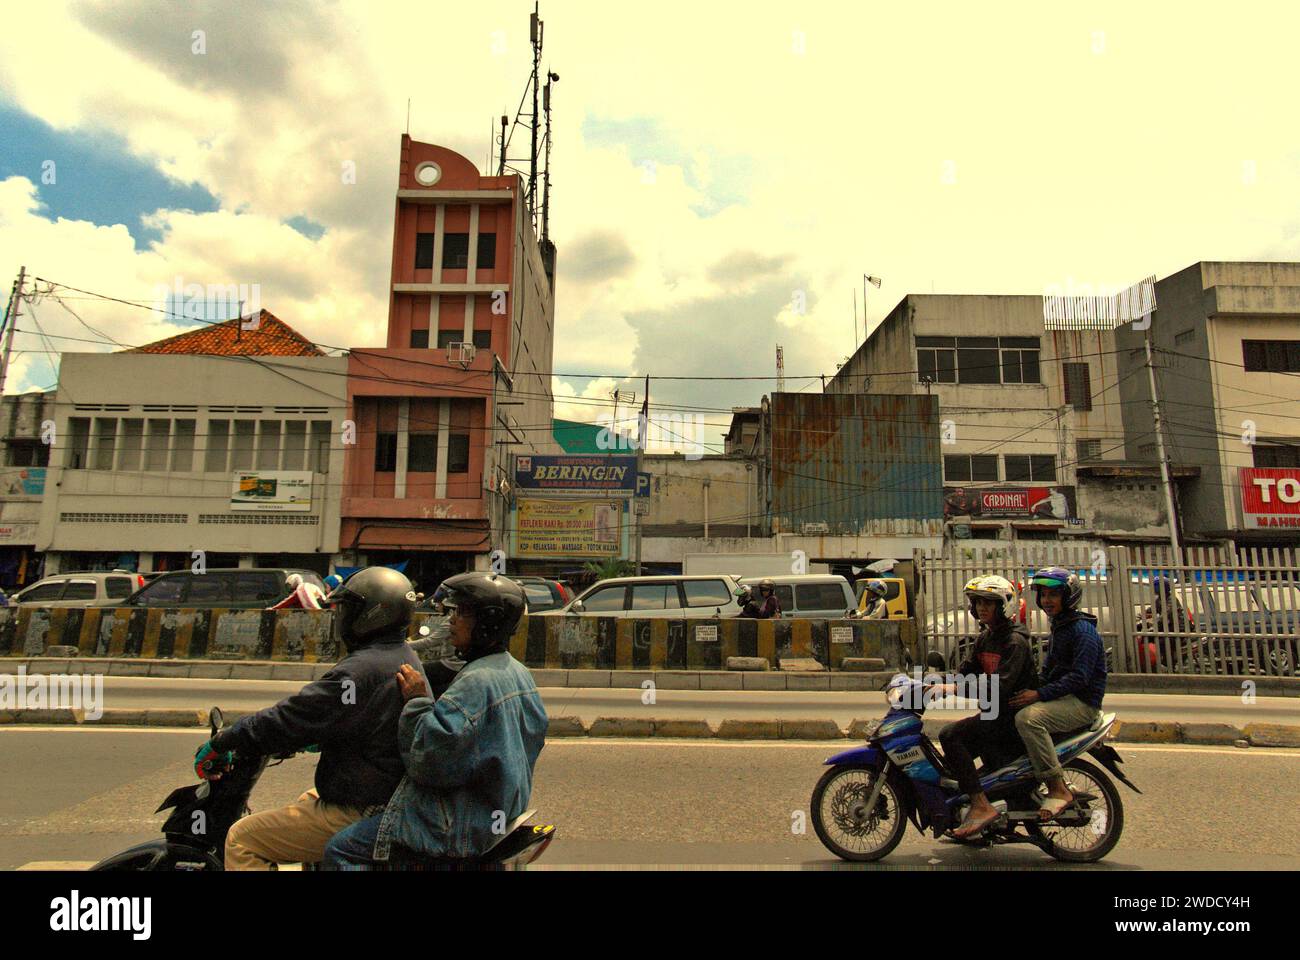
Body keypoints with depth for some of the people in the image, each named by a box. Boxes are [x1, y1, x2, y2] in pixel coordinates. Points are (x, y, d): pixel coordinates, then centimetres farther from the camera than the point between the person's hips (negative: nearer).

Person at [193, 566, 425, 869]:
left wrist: (221, 744, -8)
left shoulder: (361, 670, -25)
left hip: (355, 814, -10)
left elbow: (291, 718, -22)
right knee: (306, 799, 34)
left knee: (242, 839, 1)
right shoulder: (406, 656, 5)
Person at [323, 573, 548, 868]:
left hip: (465, 823, -10)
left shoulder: (476, 682, -25)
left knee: (341, 849, -7)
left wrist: (417, 701, -18)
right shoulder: (519, 673, 6)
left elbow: (433, 760, -27)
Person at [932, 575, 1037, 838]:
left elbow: (1000, 685, -28)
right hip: (995, 711, 10)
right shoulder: (985, 637, 13)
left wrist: (953, 689, -33)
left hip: (1014, 713, -10)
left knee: (950, 735, -22)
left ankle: (981, 806, -21)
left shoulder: (1015, 641, -16)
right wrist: (939, 685, -9)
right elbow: (966, 668, 9)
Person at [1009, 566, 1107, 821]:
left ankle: (1059, 790, -24)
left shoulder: (1083, 630, -13)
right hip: (1062, 698, 10)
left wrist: (1040, 695, -28)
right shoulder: (1058, 628, 18)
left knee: (1028, 717, -33)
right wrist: (1031, 689, 7)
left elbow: (1080, 677, -23)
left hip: (1082, 703, -10)